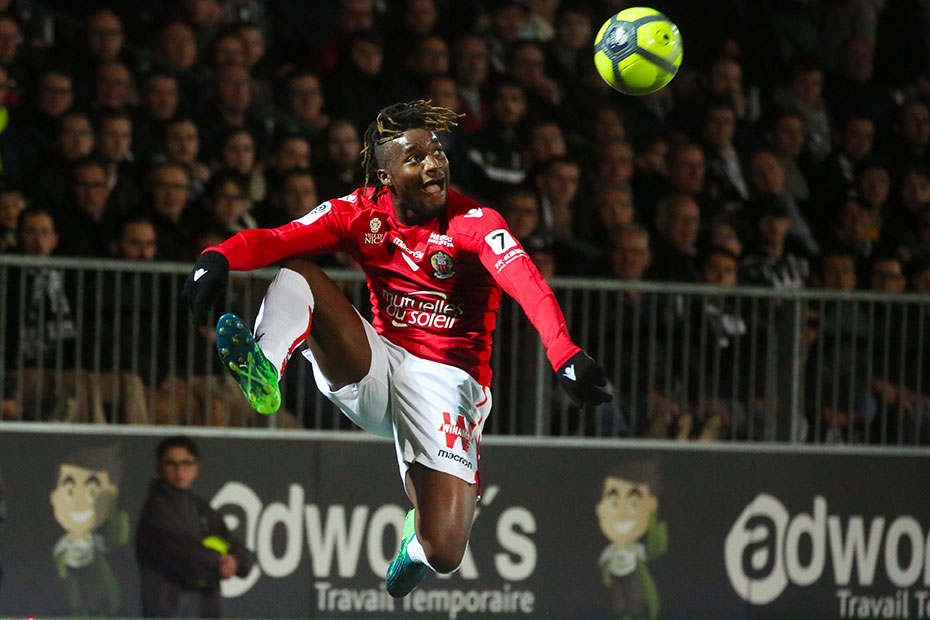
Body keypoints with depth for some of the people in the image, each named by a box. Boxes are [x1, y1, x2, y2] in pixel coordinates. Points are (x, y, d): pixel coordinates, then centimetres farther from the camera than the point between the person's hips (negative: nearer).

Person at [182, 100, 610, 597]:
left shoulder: (473, 221, -14)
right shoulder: (363, 212, -1)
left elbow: (526, 283, -32)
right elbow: (277, 240, -13)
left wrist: (564, 354, -50)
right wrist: (218, 258, -35)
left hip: (445, 379, -3)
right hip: (371, 365, 3)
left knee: (444, 553, -17)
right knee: (296, 276, -14)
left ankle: (418, 539, 23)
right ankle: (264, 371, -43)